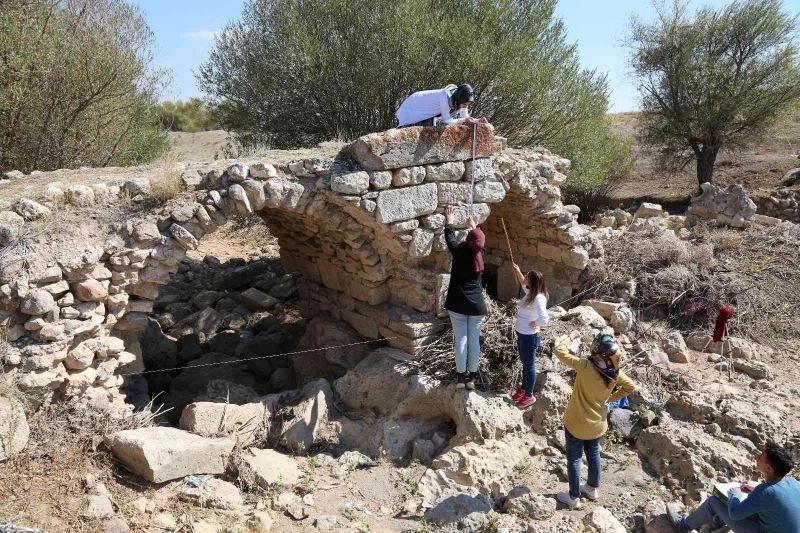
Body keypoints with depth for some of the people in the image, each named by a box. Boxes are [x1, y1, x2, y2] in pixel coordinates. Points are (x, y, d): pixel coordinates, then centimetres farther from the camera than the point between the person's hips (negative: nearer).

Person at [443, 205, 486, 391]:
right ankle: (472, 377, 14)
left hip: (457, 303, -1)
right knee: (474, 339, 8)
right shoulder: (480, 254, -1)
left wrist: (449, 221, 28)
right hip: (476, 304, 1)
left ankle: (461, 376, 8)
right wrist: (475, 227, 39)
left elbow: (450, 239, 12)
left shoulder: (459, 251, -8)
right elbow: (479, 243, 22)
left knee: (460, 338, 3)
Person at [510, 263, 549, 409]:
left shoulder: (538, 298, -27)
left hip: (529, 336, -9)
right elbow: (523, 283, 24)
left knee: (529, 365, 7)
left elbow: (544, 319, -37)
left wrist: (534, 324, -20)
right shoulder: (530, 293, -1)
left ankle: (529, 396, 23)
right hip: (521, 334, 9)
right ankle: (523, 388, 41)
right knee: (524, 363, 24)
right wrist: (517, 271, 15)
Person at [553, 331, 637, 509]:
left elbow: (560, 351, -28)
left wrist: (571, 338, -11)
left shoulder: (586, 366, -32)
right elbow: (631, 387, 5)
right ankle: (593, 489, 45)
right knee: (593, 455, 26)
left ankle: (574, 497, 27)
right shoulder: (615, 371, -13)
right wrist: (611, 397, 8)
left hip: (576, 424, -5)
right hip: (598, 424, 6)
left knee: (574, 459, 13)